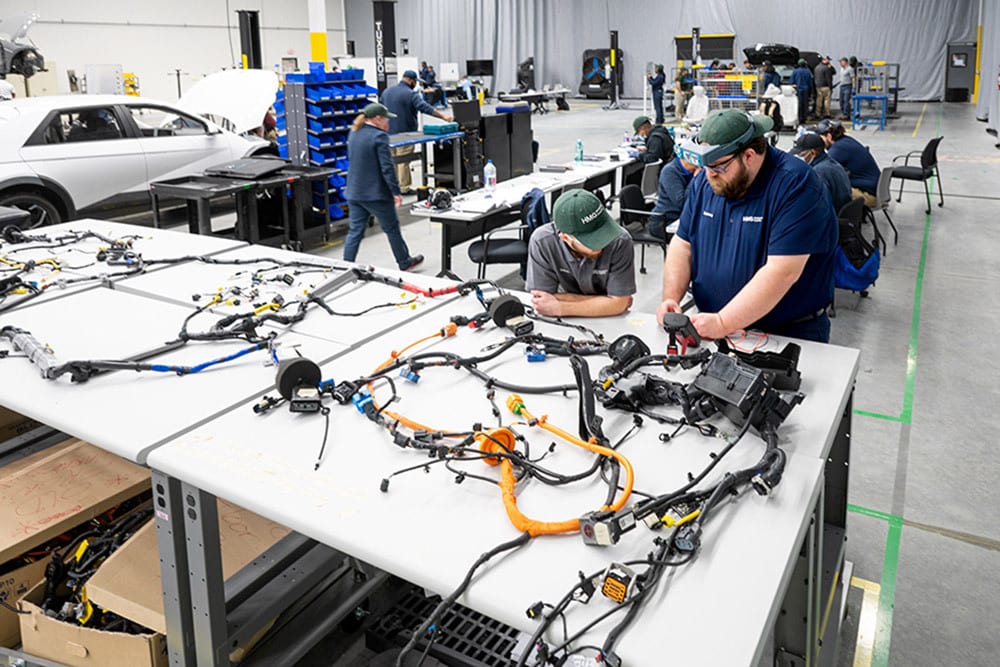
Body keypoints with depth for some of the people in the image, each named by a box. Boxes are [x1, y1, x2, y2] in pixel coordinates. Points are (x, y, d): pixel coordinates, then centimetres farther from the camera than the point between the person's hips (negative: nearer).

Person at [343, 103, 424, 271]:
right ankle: (404, 262, 25)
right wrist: (396, 192, -14)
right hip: (376, 194, -7)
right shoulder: (379, 136, -16)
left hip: (354, 192, 7)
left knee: (355, 231, 9)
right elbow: (387, 168, -20)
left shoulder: (353, 133, 9)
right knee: (392, 229, 10)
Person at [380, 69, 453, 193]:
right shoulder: (410, 94, -14)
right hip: (404, 133, -7)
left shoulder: (386, 91, 10)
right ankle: (404, 187, 2)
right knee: (403, 161, -2)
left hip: (389, 132, 7)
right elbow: (425, 108, -24)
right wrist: (443, 116, -25)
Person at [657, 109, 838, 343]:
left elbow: (782, 272, -24)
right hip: (709, 325, 5)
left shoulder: (795, 186, -16)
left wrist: (723, 323, -27)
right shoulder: (704, 182, 6)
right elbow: (683, 244, 11)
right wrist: (670, 298, -6)